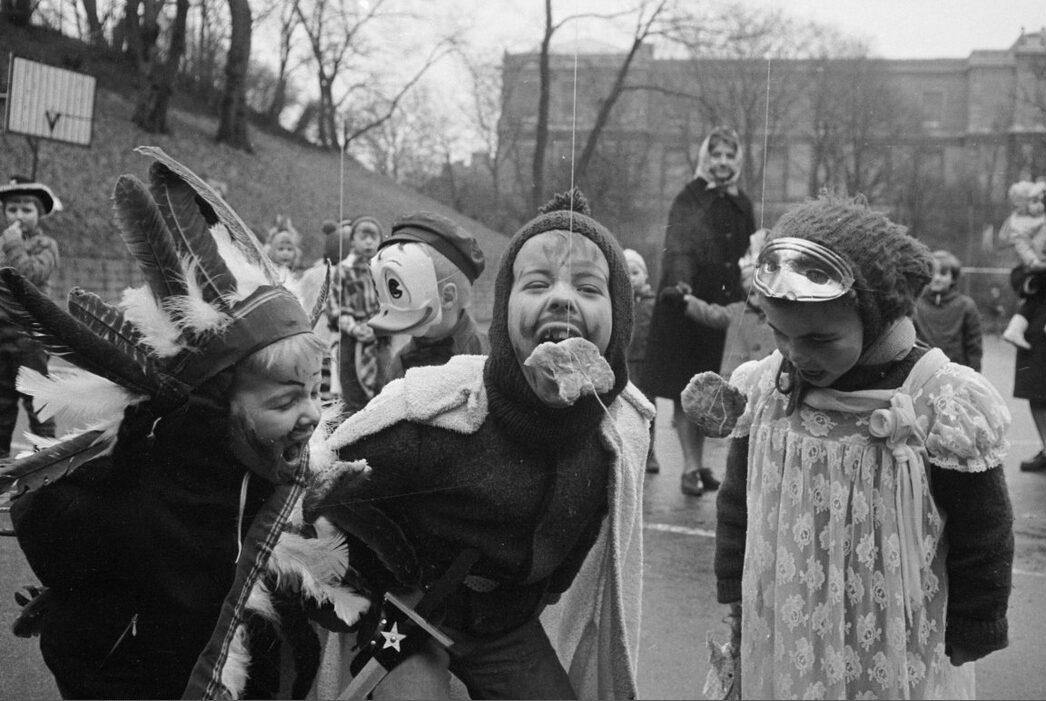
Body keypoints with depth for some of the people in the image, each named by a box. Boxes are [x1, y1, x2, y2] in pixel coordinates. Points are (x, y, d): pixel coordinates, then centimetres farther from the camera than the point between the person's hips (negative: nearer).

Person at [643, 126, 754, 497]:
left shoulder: (742, 204, 11)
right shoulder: (689, 199, -8)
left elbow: (748, 254, 17)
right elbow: (677, 244, -22)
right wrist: (679, 282, -39)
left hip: (719, 307, 5)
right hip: (685, 301, -5)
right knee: (683, 388, -2)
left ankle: (698, 462, 18)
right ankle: (691, 466, 2)